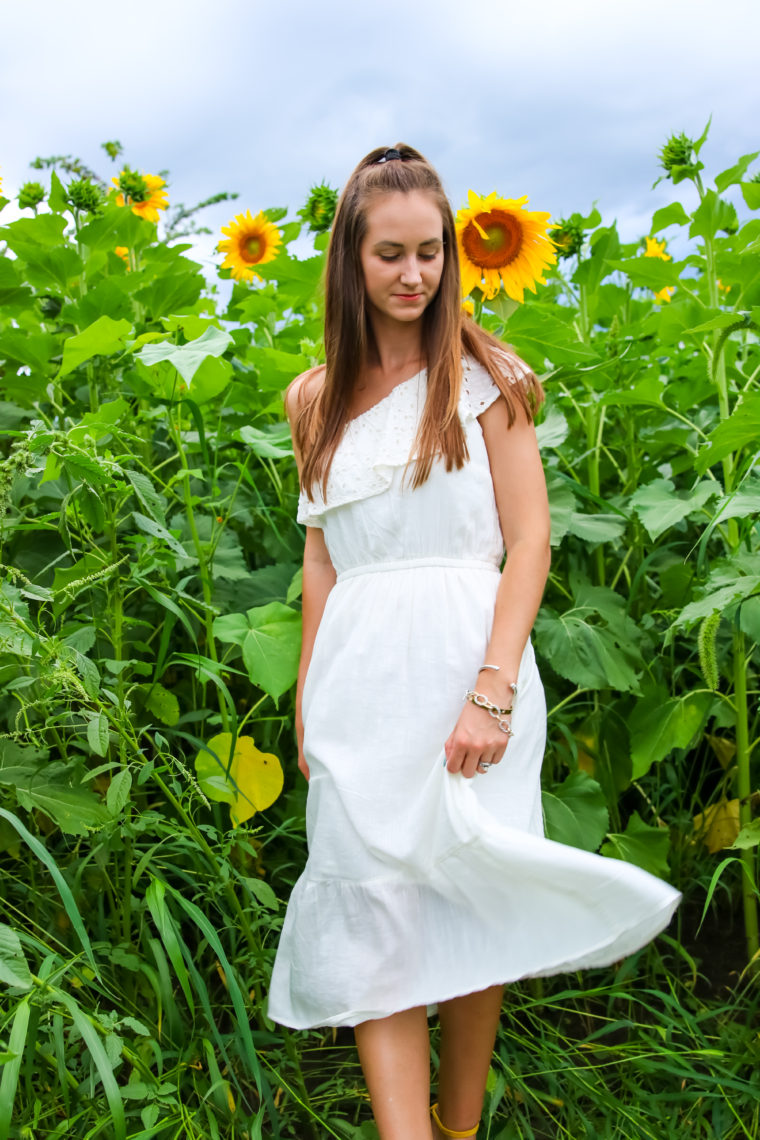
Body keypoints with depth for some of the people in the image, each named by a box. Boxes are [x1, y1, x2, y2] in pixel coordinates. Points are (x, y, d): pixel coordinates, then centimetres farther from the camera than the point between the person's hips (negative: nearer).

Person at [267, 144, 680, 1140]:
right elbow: (321, 555, 15)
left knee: (473, 902, 7)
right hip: (359, 675, 3)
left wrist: (493, 688, -16)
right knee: (373, 921, -1)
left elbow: (528, 538, -5)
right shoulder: (316, 401, 13)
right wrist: (308, 702, 13)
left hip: (466, 656, -3)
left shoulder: (483, 375, 2)